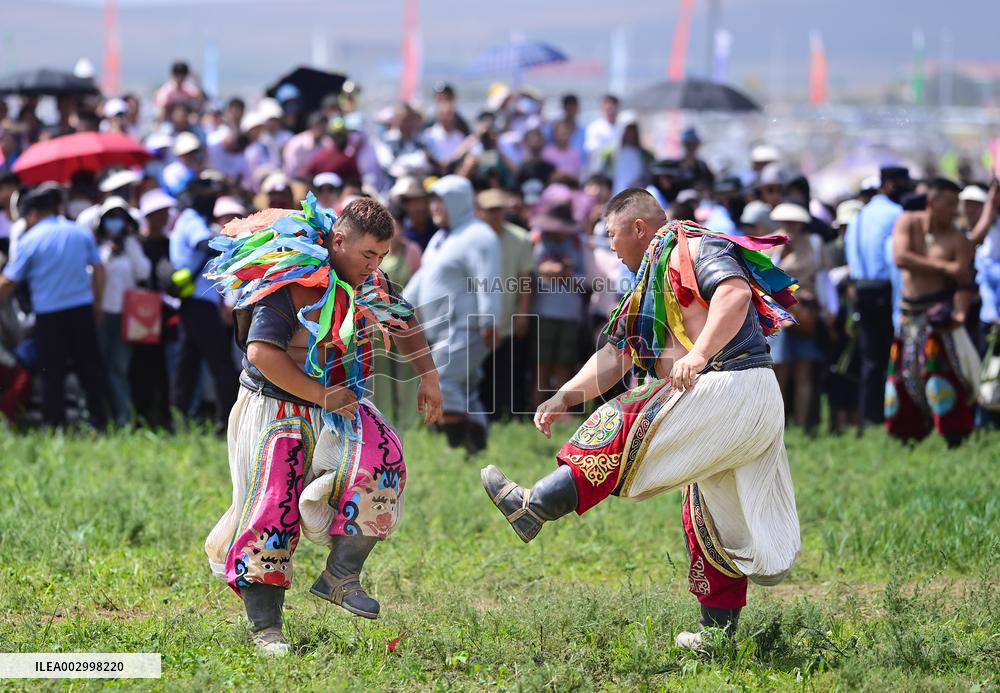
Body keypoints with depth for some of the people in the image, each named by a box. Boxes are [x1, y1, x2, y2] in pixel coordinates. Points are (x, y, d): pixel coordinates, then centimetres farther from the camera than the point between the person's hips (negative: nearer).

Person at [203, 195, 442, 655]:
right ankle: (265, 628, -1)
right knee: (272, 508, -10)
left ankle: (341, 575, -12)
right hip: (276, 410, -6)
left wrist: (428, 377, 10)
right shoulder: (291, 282, -20)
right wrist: (324, 397, -23)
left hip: (338, 406, 6)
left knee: (382, 458, -20)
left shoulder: (368, 284, 3)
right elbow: (262, 353, -28)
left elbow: (404, 323, 23)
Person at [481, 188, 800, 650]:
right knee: (719, 520, 13)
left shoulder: (692, 249, -4)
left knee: (624, 425, -16)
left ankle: (536, 507, -20)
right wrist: (565, 397, 14)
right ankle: (718, 629, 18)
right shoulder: (650, 288, 26)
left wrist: (699, 354, -33)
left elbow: (735, 293, -23)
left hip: (730, 385, -10)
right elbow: (615, 356, 24)